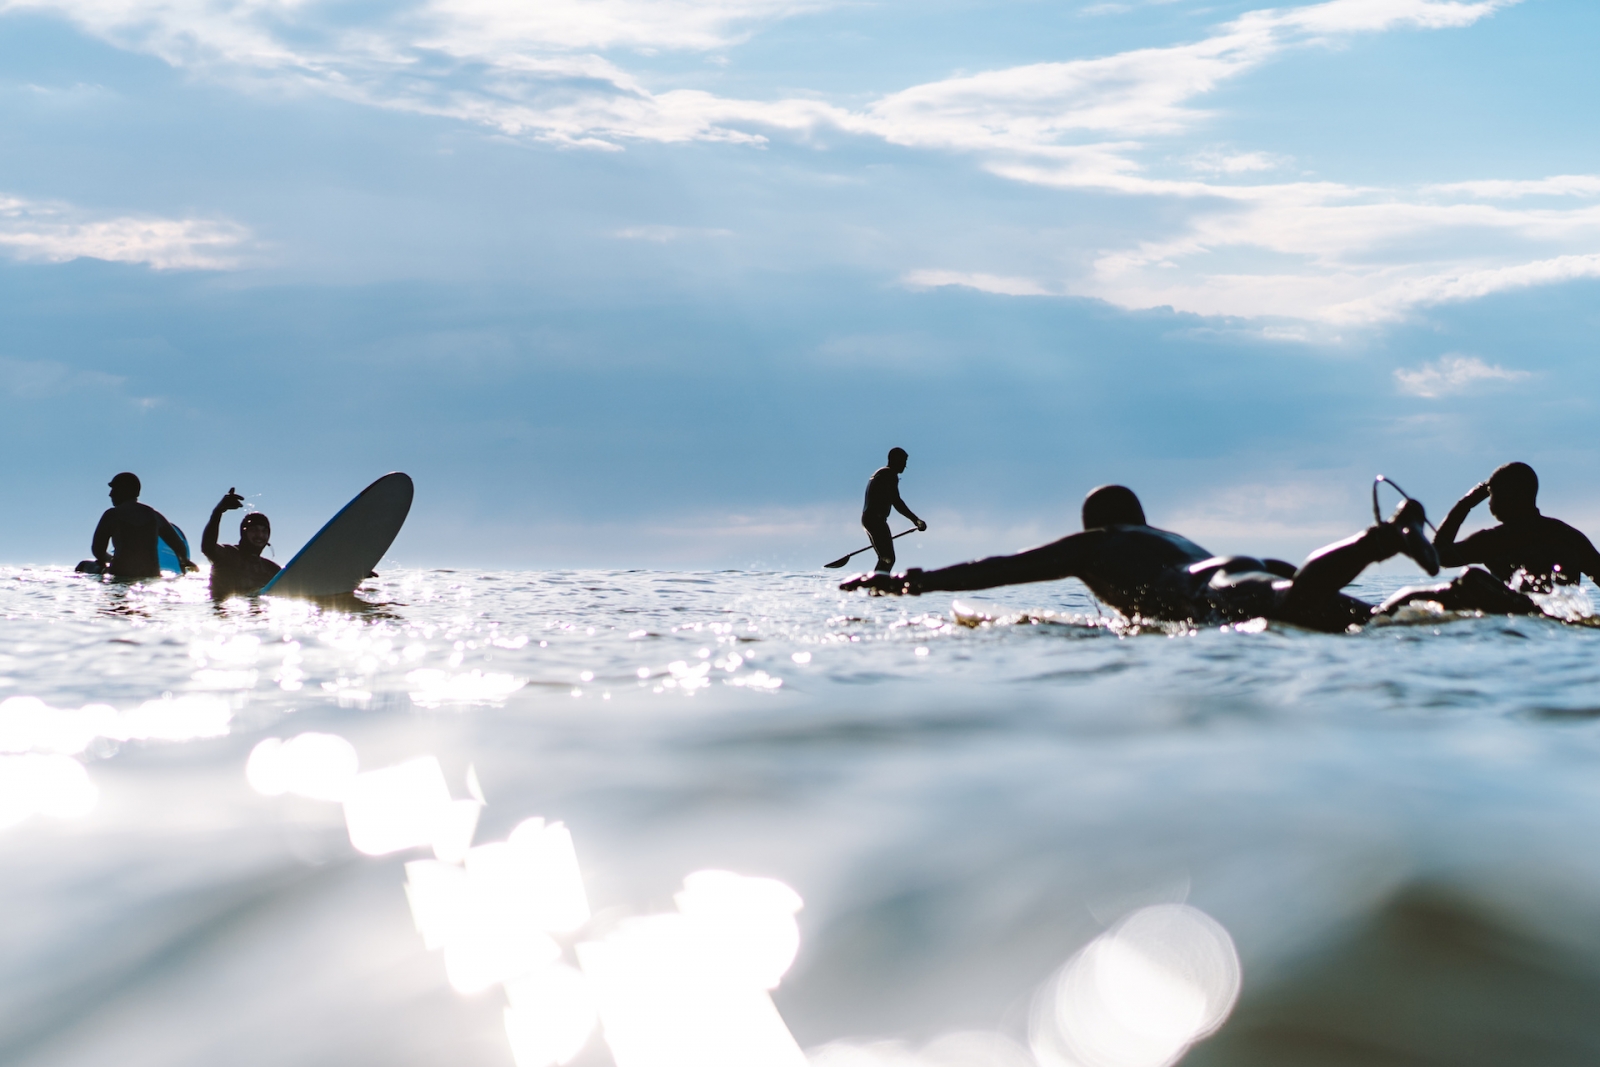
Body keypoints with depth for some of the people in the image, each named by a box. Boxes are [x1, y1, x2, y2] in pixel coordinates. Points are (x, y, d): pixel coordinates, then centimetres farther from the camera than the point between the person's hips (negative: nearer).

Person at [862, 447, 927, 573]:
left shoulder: (879, 473, 23)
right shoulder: (890, 475, -8)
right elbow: (896, 502, -17)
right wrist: (916, 519, -18)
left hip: (866, 518, 10)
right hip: (876, 520, -10)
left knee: (885, 559, 16)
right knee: (888, 559, -14)